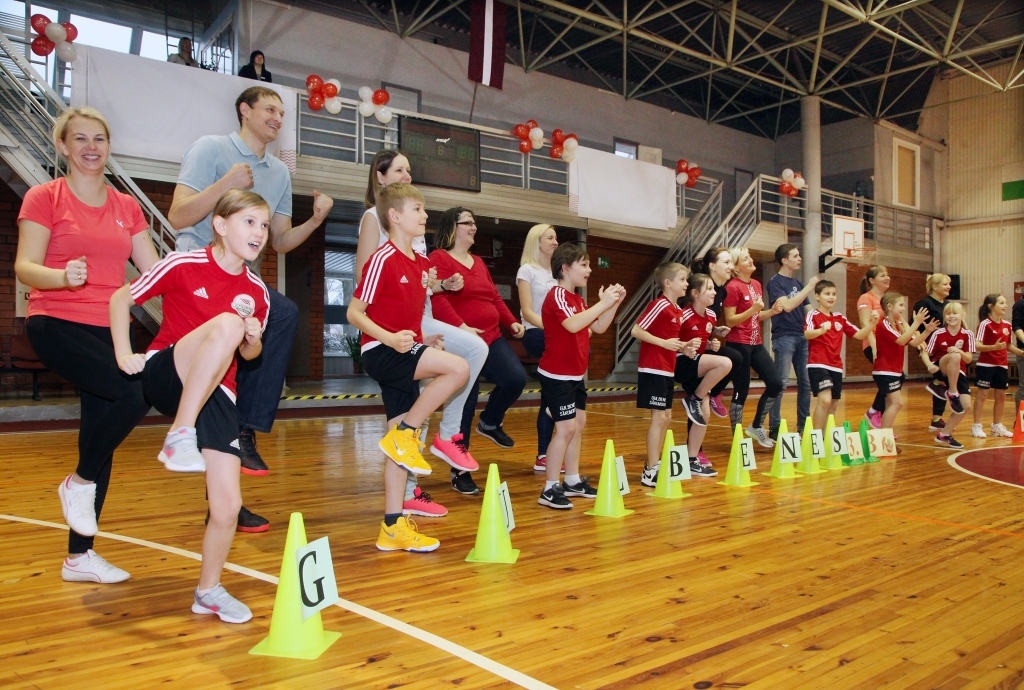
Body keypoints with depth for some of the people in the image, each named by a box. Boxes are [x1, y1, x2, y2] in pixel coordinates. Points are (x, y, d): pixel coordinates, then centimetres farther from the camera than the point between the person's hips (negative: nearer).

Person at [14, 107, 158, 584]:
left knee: (100, 433, 7)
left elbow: (153, 269, 9)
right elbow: (24, 267, -8)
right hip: (55, 324, -5)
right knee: (134, 394, -27)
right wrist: (64, 276, -28)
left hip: (108, 330, 5)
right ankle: (79, 482, 0)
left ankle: (79, 555, 20)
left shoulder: (127, 207, 12)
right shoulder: (44, 197, 0)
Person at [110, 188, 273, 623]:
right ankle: (178, 436, -29)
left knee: (228, 505, -5)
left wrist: (253, 340, -6)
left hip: (217, 396, 4)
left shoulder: (257, 292, 5)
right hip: (164, 377, -3)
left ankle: (209, 590, 20)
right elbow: (121, 299, 3)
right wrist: (124, 353, -7)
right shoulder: (183, 265, -6)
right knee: (226, 323, -33)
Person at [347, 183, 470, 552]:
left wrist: (423, 339, 7)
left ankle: (394, 526, 13)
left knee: (401, 442, 6)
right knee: (458, 368, -24)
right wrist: (390, 338, -27)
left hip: (405, 354, 8)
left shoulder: (421, 264, 14)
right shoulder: (383, 259, -11)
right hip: (381, 353, -8)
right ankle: (405, 434, -10)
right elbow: (354, 313, -13)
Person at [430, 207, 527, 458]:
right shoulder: (439, 258, -6)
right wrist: (460, 326, -30)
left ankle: (490, 422, 20)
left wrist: (511, 322, 8)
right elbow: (437, 299, -19)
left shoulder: (478, 261, 20)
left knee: (516, 378, -10)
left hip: (491, 337, 7)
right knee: (465, 402, -3)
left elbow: (495, 297, 22)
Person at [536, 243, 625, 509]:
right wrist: (603, 303, -27)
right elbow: (573, 324, -32)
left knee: (579, 423, 13)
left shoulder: (578, 300, 15)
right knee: (566, 427, -11)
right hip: (557, 375, -10)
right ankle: (550, 489, -4)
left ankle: (573, 481, 23)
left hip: (575, 374, 10)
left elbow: (599, 327, 14)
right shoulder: (557, 295, -16)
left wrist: (614, 303, 3)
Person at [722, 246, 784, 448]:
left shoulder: (756, 284, 12)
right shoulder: (733, 287, -11)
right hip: (738, 344, -8)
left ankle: (756, 426, 19)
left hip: (756, 344, 8)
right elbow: (730, 321, -14)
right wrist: (752, 309, -23)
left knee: (775, 383, 4)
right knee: (741, 391, -3)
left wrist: (772, 311, 2)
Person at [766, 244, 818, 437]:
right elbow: (787, 306, -17)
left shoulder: (798, 283, 16)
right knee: (781, 383, -8)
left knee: (806, 382, 7)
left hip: (802, 337, 7)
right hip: (784, 337, -7)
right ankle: (774, 427, -4)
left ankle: (803, 425, 16)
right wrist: (808, 287, -13)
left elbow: (807, 309, 19)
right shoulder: (775, 282, -4)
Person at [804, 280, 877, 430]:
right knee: (825, 400, -20)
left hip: (836, 366, 7)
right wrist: (822, 330, -45)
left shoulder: (840, 318, 14)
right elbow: (807, 334, -24)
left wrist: (872, 323, -5)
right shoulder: (813, 314, -5)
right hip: (818, 365, -7)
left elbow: (859, 335, 13)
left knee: (833, 405, 9)